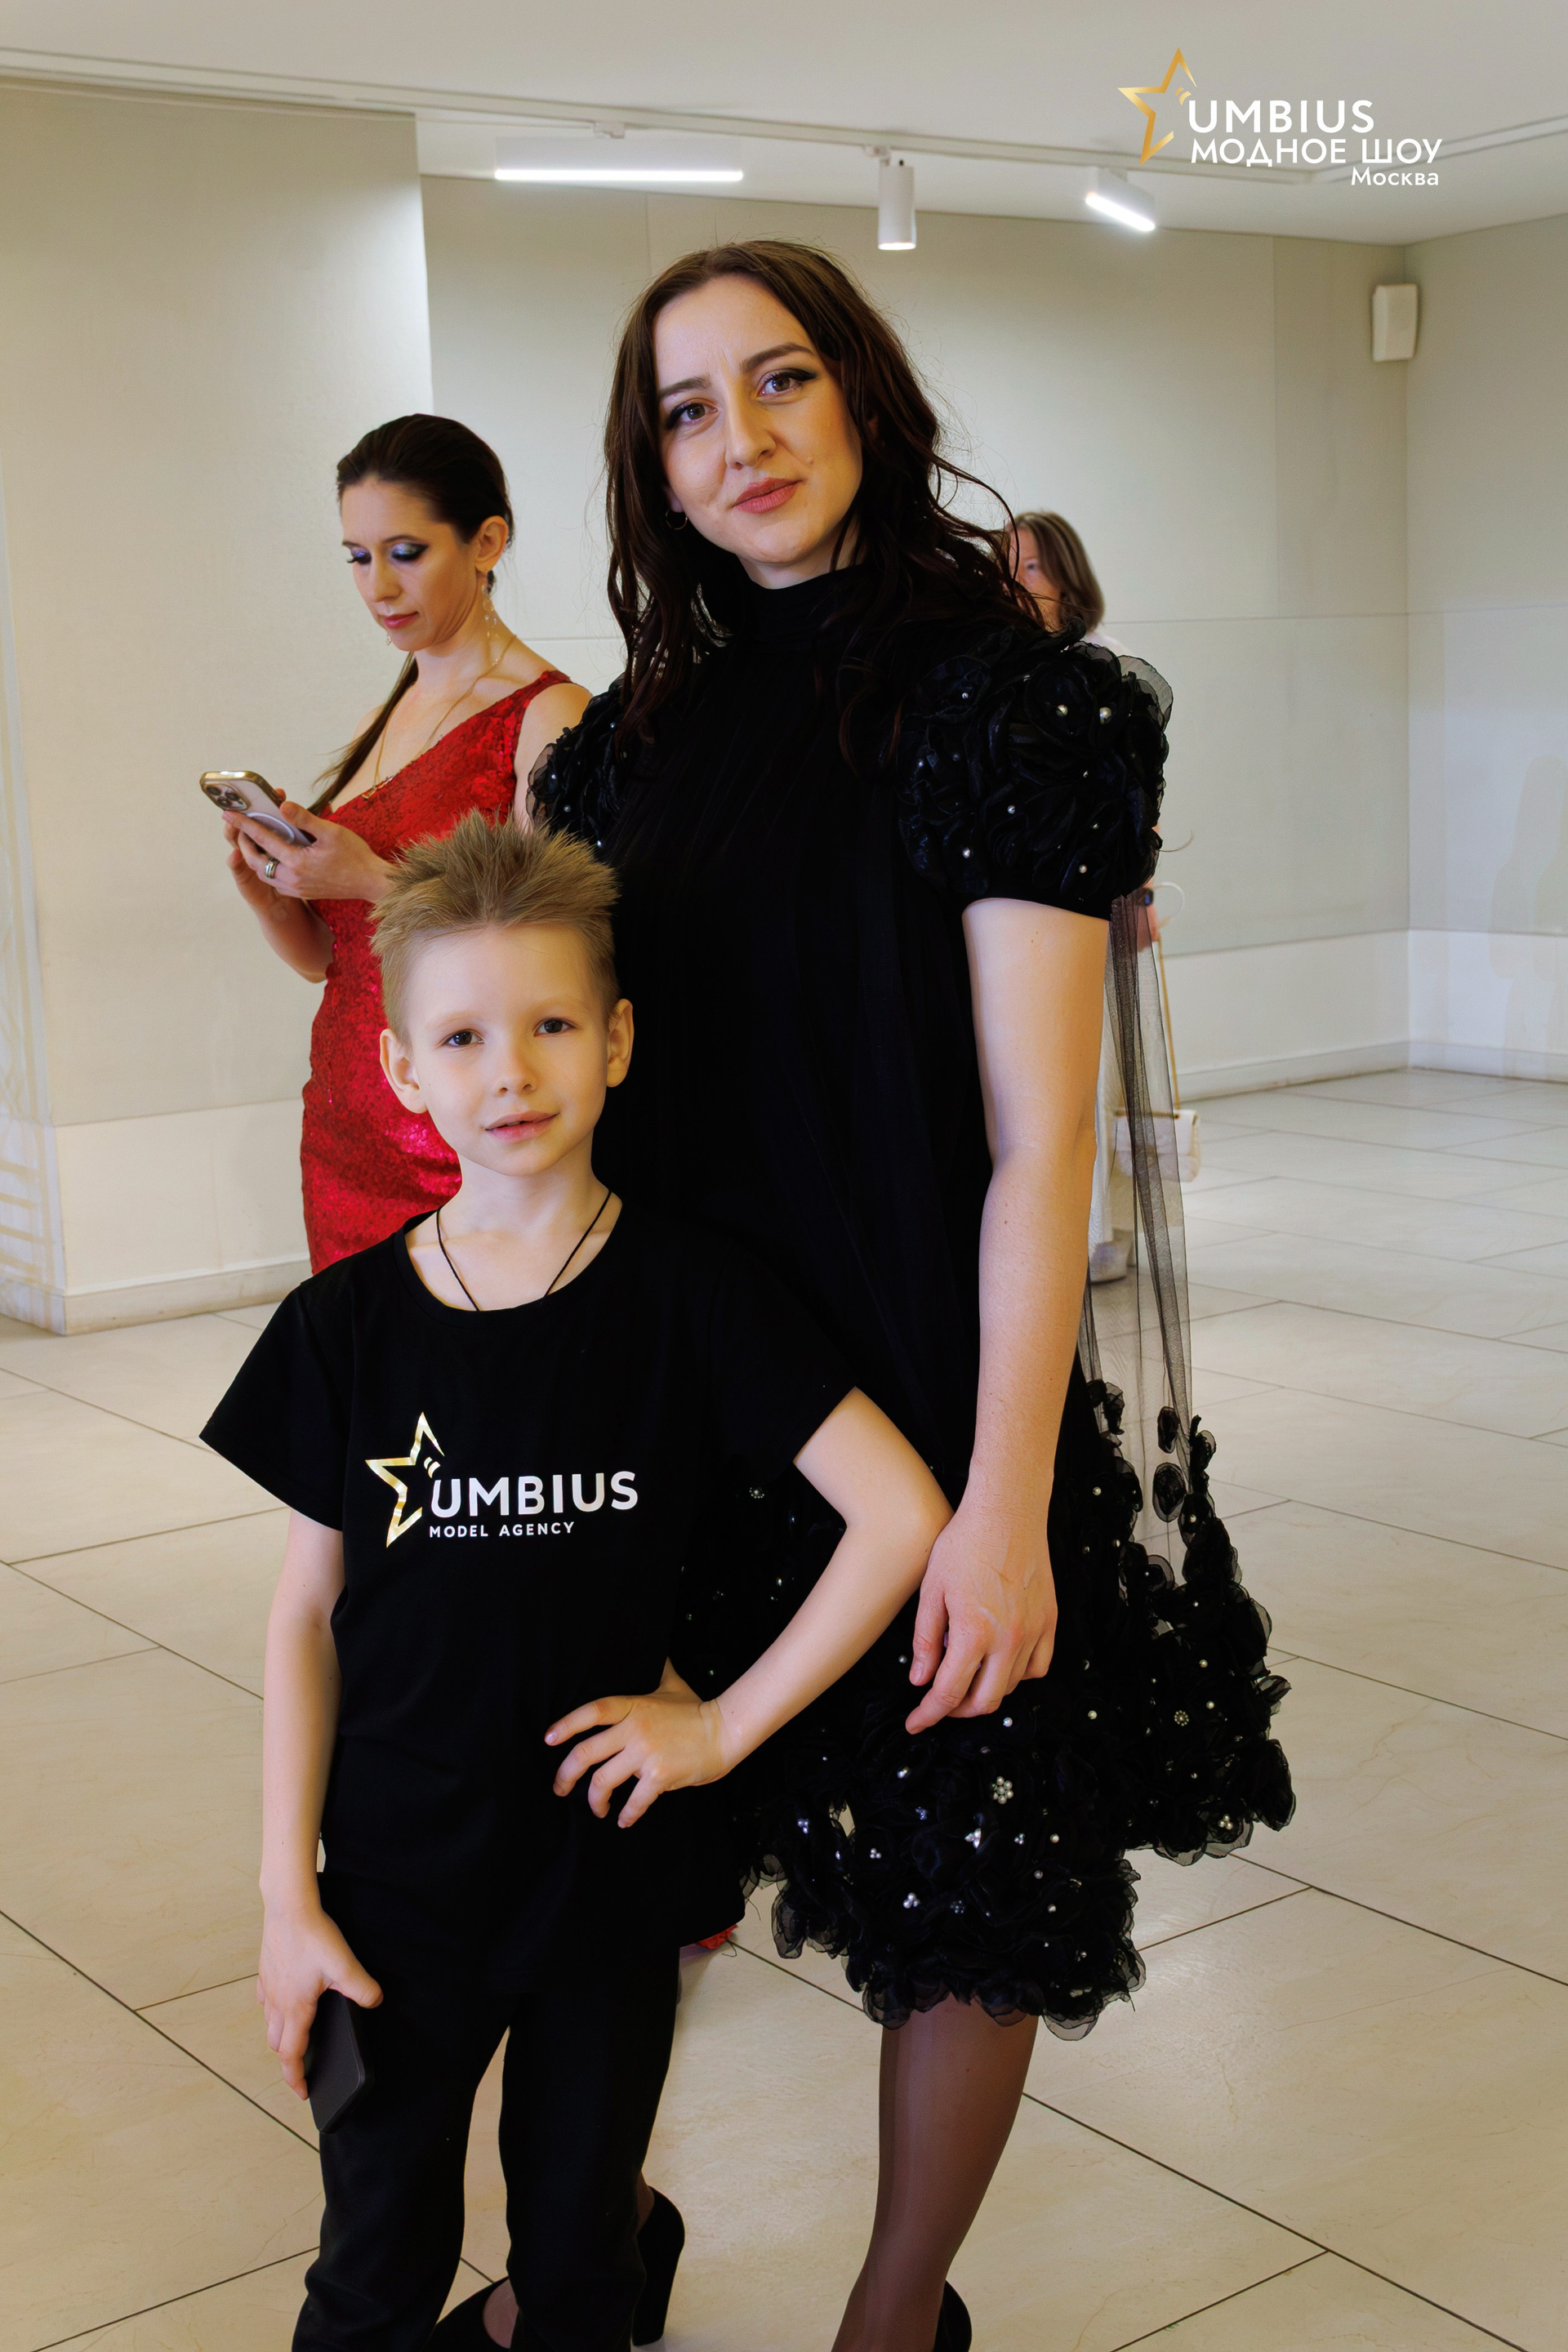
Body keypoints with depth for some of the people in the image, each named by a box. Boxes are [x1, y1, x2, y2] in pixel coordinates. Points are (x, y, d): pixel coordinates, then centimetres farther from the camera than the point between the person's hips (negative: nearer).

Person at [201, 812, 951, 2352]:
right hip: (400, 1883, 1)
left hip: (608, 1874, -1)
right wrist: (288, 1893, -2)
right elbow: (308, 1616, 1)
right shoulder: (347, 1326, -5)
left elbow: (904, 1515, -14)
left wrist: (726, 1724, -12)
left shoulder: (686, 1297, -12)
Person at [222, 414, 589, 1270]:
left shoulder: (546, 715, -10)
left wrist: (375, 880, -21)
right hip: (345, 1133, 6)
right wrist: (265, 888, -4)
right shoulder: (384, 721, 13)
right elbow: (324, 957, 15)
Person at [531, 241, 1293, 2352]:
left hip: (917, 1385, -5)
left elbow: (1038, 1138, -14)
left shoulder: (995, 698, -9)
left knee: (970, 1880, 9)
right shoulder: (646, 729, 7)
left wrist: (1004, 1501, -19)